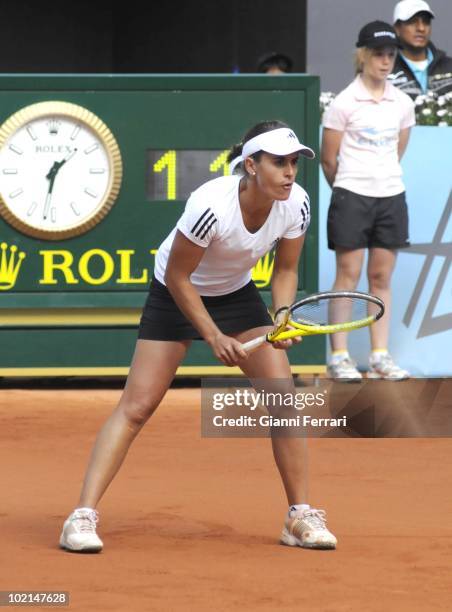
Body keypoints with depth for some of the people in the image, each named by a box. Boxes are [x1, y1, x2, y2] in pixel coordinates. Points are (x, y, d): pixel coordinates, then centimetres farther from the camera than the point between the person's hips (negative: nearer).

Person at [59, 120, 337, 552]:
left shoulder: (296, 204, -20)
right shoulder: (211, 205, -35)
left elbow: (285, 270, -2)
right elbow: (177, 277, -22)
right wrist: (214, 336, -22)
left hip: (237, 294, 5)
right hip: (176, 295, -4)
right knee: (136, 406, -11)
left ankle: (299, 516, 5)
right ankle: (83, 516, -10)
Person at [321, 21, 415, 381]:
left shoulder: (403, 104, 7)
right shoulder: (344, 104, -6)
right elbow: (329, 160, 0)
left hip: (391, 197, 4)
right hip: (352, 197, -4)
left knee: (381, 278, 7)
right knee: (348, 275, -2)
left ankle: (380, 357, 9)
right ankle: (339, 357, 1)